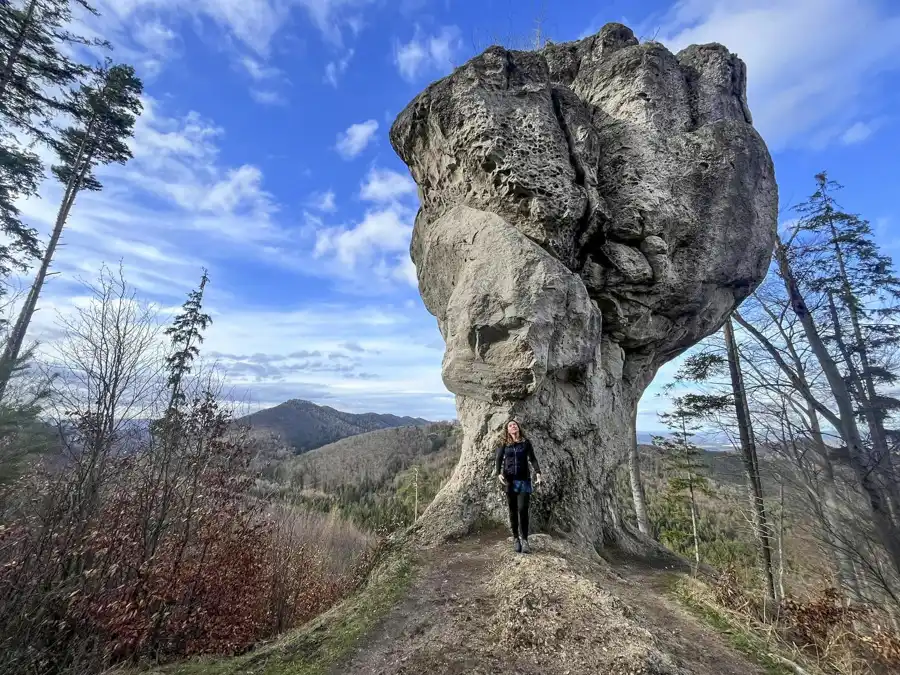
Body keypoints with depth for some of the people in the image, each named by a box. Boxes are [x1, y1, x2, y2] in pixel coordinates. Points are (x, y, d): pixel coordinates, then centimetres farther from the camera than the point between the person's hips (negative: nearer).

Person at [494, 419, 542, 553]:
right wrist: (499, 474, -15)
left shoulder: (526, 442, 3)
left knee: (523, 509, -7)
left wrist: (537, 473, -11)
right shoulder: (504, 444, 3)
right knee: (513, 510, 8)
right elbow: (498, 459, 1)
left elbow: (532, 459, 2)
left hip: (524, 480, -1)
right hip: (509, 480, 1)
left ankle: (525, 540, 6)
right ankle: (515, 538, 22)